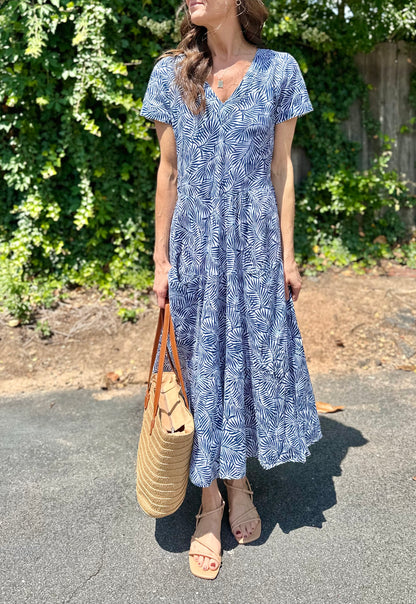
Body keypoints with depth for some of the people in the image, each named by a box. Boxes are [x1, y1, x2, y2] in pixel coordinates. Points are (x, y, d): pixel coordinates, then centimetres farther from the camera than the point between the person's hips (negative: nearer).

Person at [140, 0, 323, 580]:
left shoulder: (278, 70, 2)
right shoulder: (172, 72, 3)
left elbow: (281, 169, 4)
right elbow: (169, 170, 4)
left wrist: (288, 254, 1)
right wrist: (161, 259, 2)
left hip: (255, 243, 0)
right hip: (194, 244, 0)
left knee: (255, 358, 7)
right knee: (202, 365, 5)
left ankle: (240, 483, 30)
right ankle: (210, 502, 21)